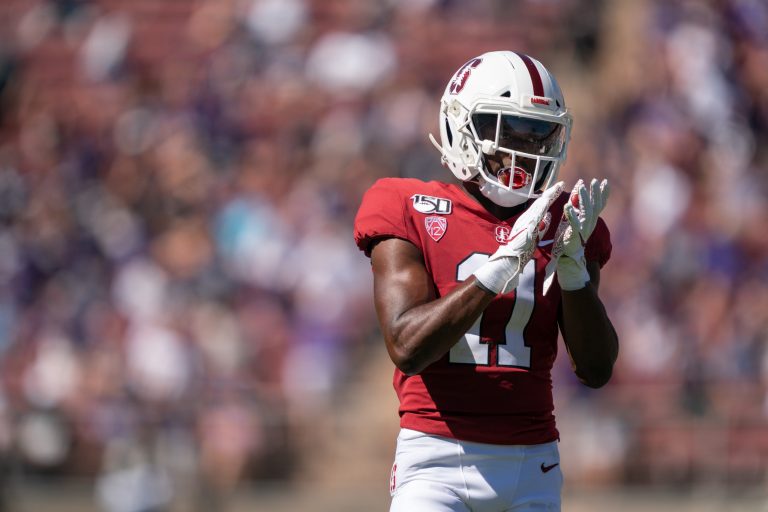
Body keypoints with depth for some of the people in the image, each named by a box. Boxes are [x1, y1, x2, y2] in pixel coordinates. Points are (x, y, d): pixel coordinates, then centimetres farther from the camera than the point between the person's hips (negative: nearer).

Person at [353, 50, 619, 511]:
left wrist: (573, 267, -11)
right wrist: (503, 264, -19)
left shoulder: (562, 223, 9)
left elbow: (597, 370, 3)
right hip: (437, 461, -3)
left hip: (532, 468, 3)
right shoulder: (410, 213, 0)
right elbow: (408, 346, -14)